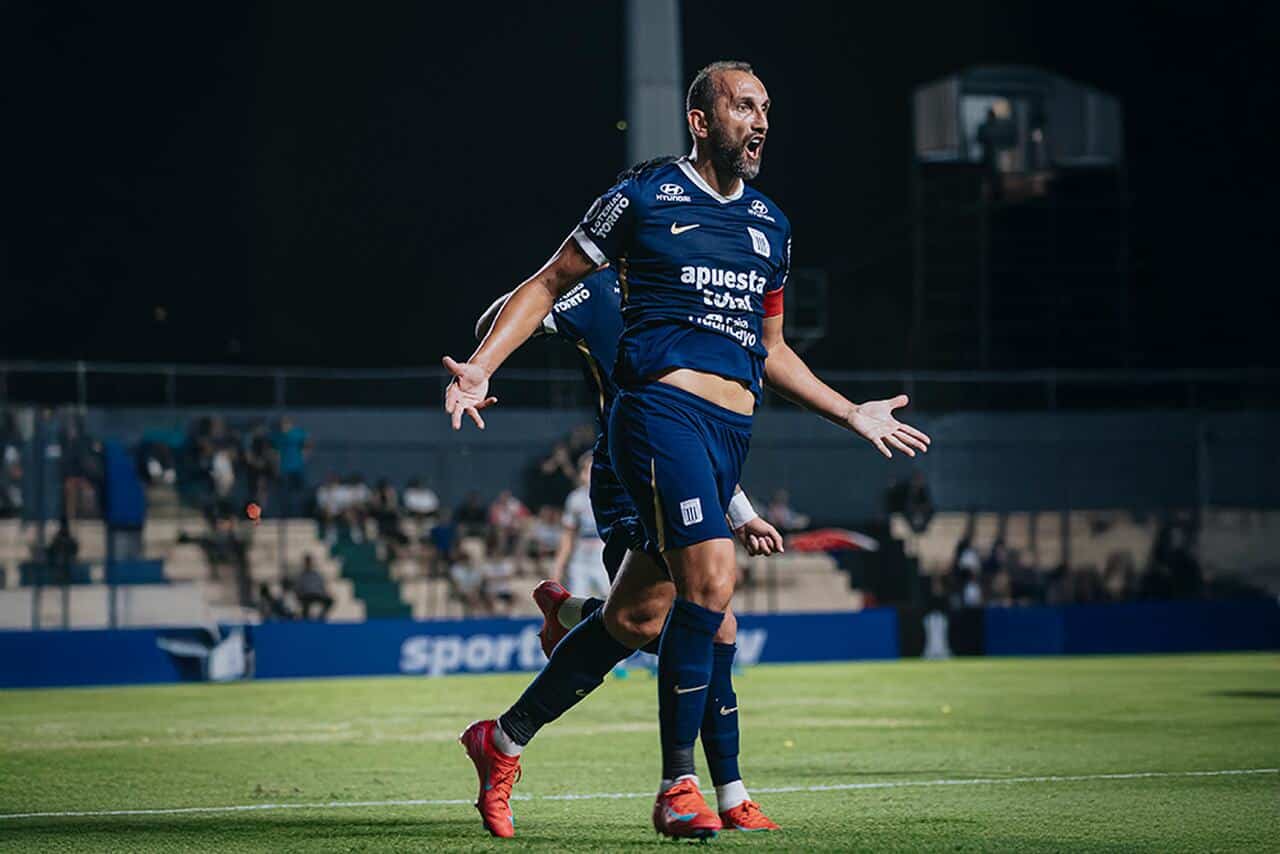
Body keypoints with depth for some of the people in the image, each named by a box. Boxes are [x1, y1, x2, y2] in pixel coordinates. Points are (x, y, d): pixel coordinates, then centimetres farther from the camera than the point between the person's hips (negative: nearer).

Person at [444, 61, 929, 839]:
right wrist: (482, 366, -4)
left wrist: (852, 415, 31)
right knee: (713, 578, -21)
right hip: (664, 406, -6)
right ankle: (678, 786, -12)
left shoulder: (770, 225, 21)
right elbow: (550, 284, 8)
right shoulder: (645, 198, 3)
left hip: (734, 427, 6)